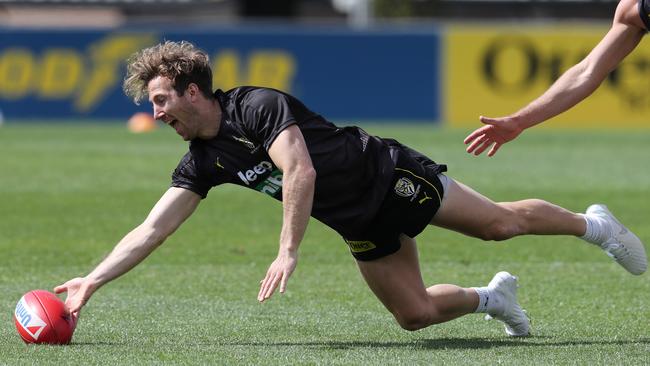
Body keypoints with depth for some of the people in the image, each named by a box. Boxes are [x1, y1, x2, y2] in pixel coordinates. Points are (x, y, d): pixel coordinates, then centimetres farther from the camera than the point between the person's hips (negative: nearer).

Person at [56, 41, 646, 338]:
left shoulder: (257, 106, -24)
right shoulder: (203, 163, -2)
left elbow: (301, 172, -35)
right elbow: (152, 229, -6)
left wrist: (287, 253, -38)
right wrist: (92, 281, -17)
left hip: (389, 175, -6)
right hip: (361, 225, 7)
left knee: (501, 223, -2)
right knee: (416, 313, 2)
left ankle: (593, 223, 23)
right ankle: (492, 296, 30)